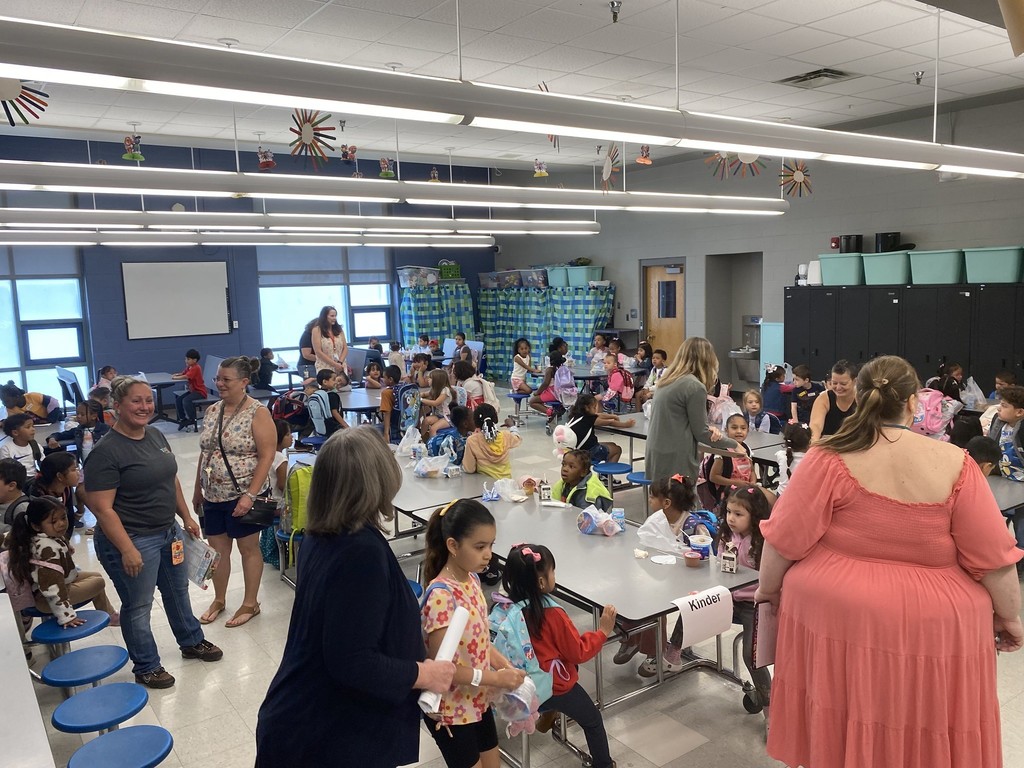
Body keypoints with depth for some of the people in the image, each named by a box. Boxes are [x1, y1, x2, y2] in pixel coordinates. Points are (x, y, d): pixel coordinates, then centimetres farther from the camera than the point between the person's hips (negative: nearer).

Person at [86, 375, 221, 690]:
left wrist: (187, 517, 13)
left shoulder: (156, 435, 3)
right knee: (138, 605, 9)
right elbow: (102, 508, -22)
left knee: (177, 591, 23)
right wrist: (127, 550, -23)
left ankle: (191, 642, 43)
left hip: (167, 533, 8)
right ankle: (146, 667, 28)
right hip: (132, 540, -8)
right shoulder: (106, 452, -20)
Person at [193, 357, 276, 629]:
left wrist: (250, 495, -21)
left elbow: (266, 457, -16)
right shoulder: (212, 410, 7)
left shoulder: (257, 413, -13)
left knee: (248, 548, 8)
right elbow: (205, 453, 13)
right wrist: (198, 489, 13)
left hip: (241, 496, -6)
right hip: (213, 495, 6)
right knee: (217, 547, 15)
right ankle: (219, 600, 33)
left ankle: (250, 604, 22)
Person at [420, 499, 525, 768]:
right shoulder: (441, 595, -28)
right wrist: (496, 678, -22)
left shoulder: (472, 578, -2)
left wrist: (506, 667, -6)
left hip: (478, 701, 8)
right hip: (451, 710, -8)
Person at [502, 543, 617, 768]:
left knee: (572, 666, 34)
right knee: (593, 722, 19)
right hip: (555, 685, -6)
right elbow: (579, 653, -16)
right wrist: (603, 631, -6)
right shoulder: (553, 615, -28)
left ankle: (549, 714, 42)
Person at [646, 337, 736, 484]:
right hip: (675, 459, -8)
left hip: (657, 454, 8)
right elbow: (700, 433, -9)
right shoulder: (695, 387, -14)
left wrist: (708, 428, 2)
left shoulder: (668, 380, 10)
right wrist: (734, 445, 4)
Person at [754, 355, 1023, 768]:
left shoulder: (831, 459, -11)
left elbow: (785, 540, -8)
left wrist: (768, 589, 8)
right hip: (932, 625, 1)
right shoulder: (954, 464, -7)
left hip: (837, 615, -1)